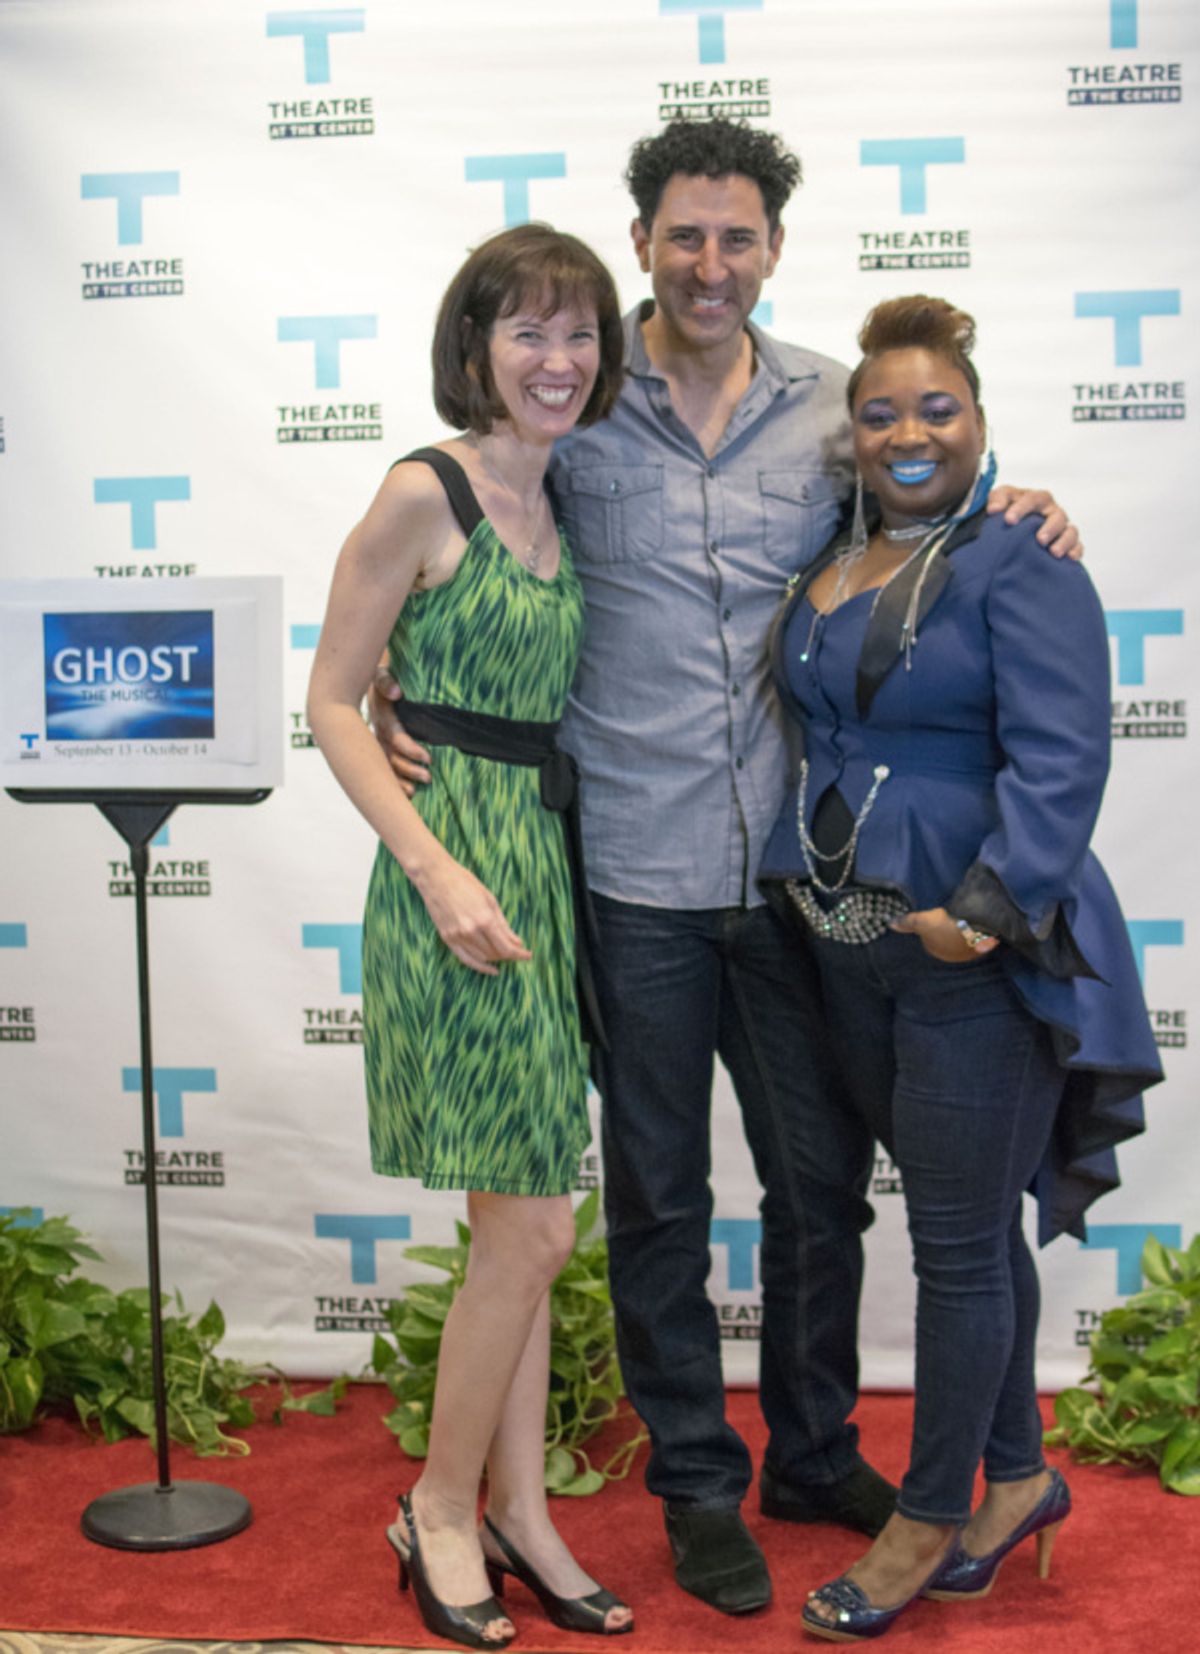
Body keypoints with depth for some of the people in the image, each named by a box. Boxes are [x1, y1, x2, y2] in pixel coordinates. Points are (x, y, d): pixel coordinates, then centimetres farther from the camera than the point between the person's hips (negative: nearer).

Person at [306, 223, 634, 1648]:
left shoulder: (563, 506, 12)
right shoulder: (424, 494, -9)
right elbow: (332, 701, -10)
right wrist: (437, 869, -19)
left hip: (547, 867, 7)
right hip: (458, 869, -7)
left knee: (522, 1226, 13)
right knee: (530, 1229, -3)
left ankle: (517, 1515, 25)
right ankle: (441, 1512, 17)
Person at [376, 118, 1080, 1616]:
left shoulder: (830, 410, 4)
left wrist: (1016, 511, -2)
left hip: (797, 867, 3)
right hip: (638, 873, -2)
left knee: (823, 1177, 14)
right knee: (659, 1197, 10)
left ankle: (816, 1456, 36)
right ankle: (696, 1483, 29)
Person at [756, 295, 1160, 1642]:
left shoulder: (1018, 568, -10)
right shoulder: (825, 568, 11)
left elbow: (1058, 762, -19)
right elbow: (808, 730, 18)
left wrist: (984, 906, -27)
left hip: (978, 952, -7)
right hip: (850, 950, 7)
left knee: (958, 1240, 4)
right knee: (967, 1225, 18)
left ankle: (928, 1525, 20)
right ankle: (1019, 1478, 34)